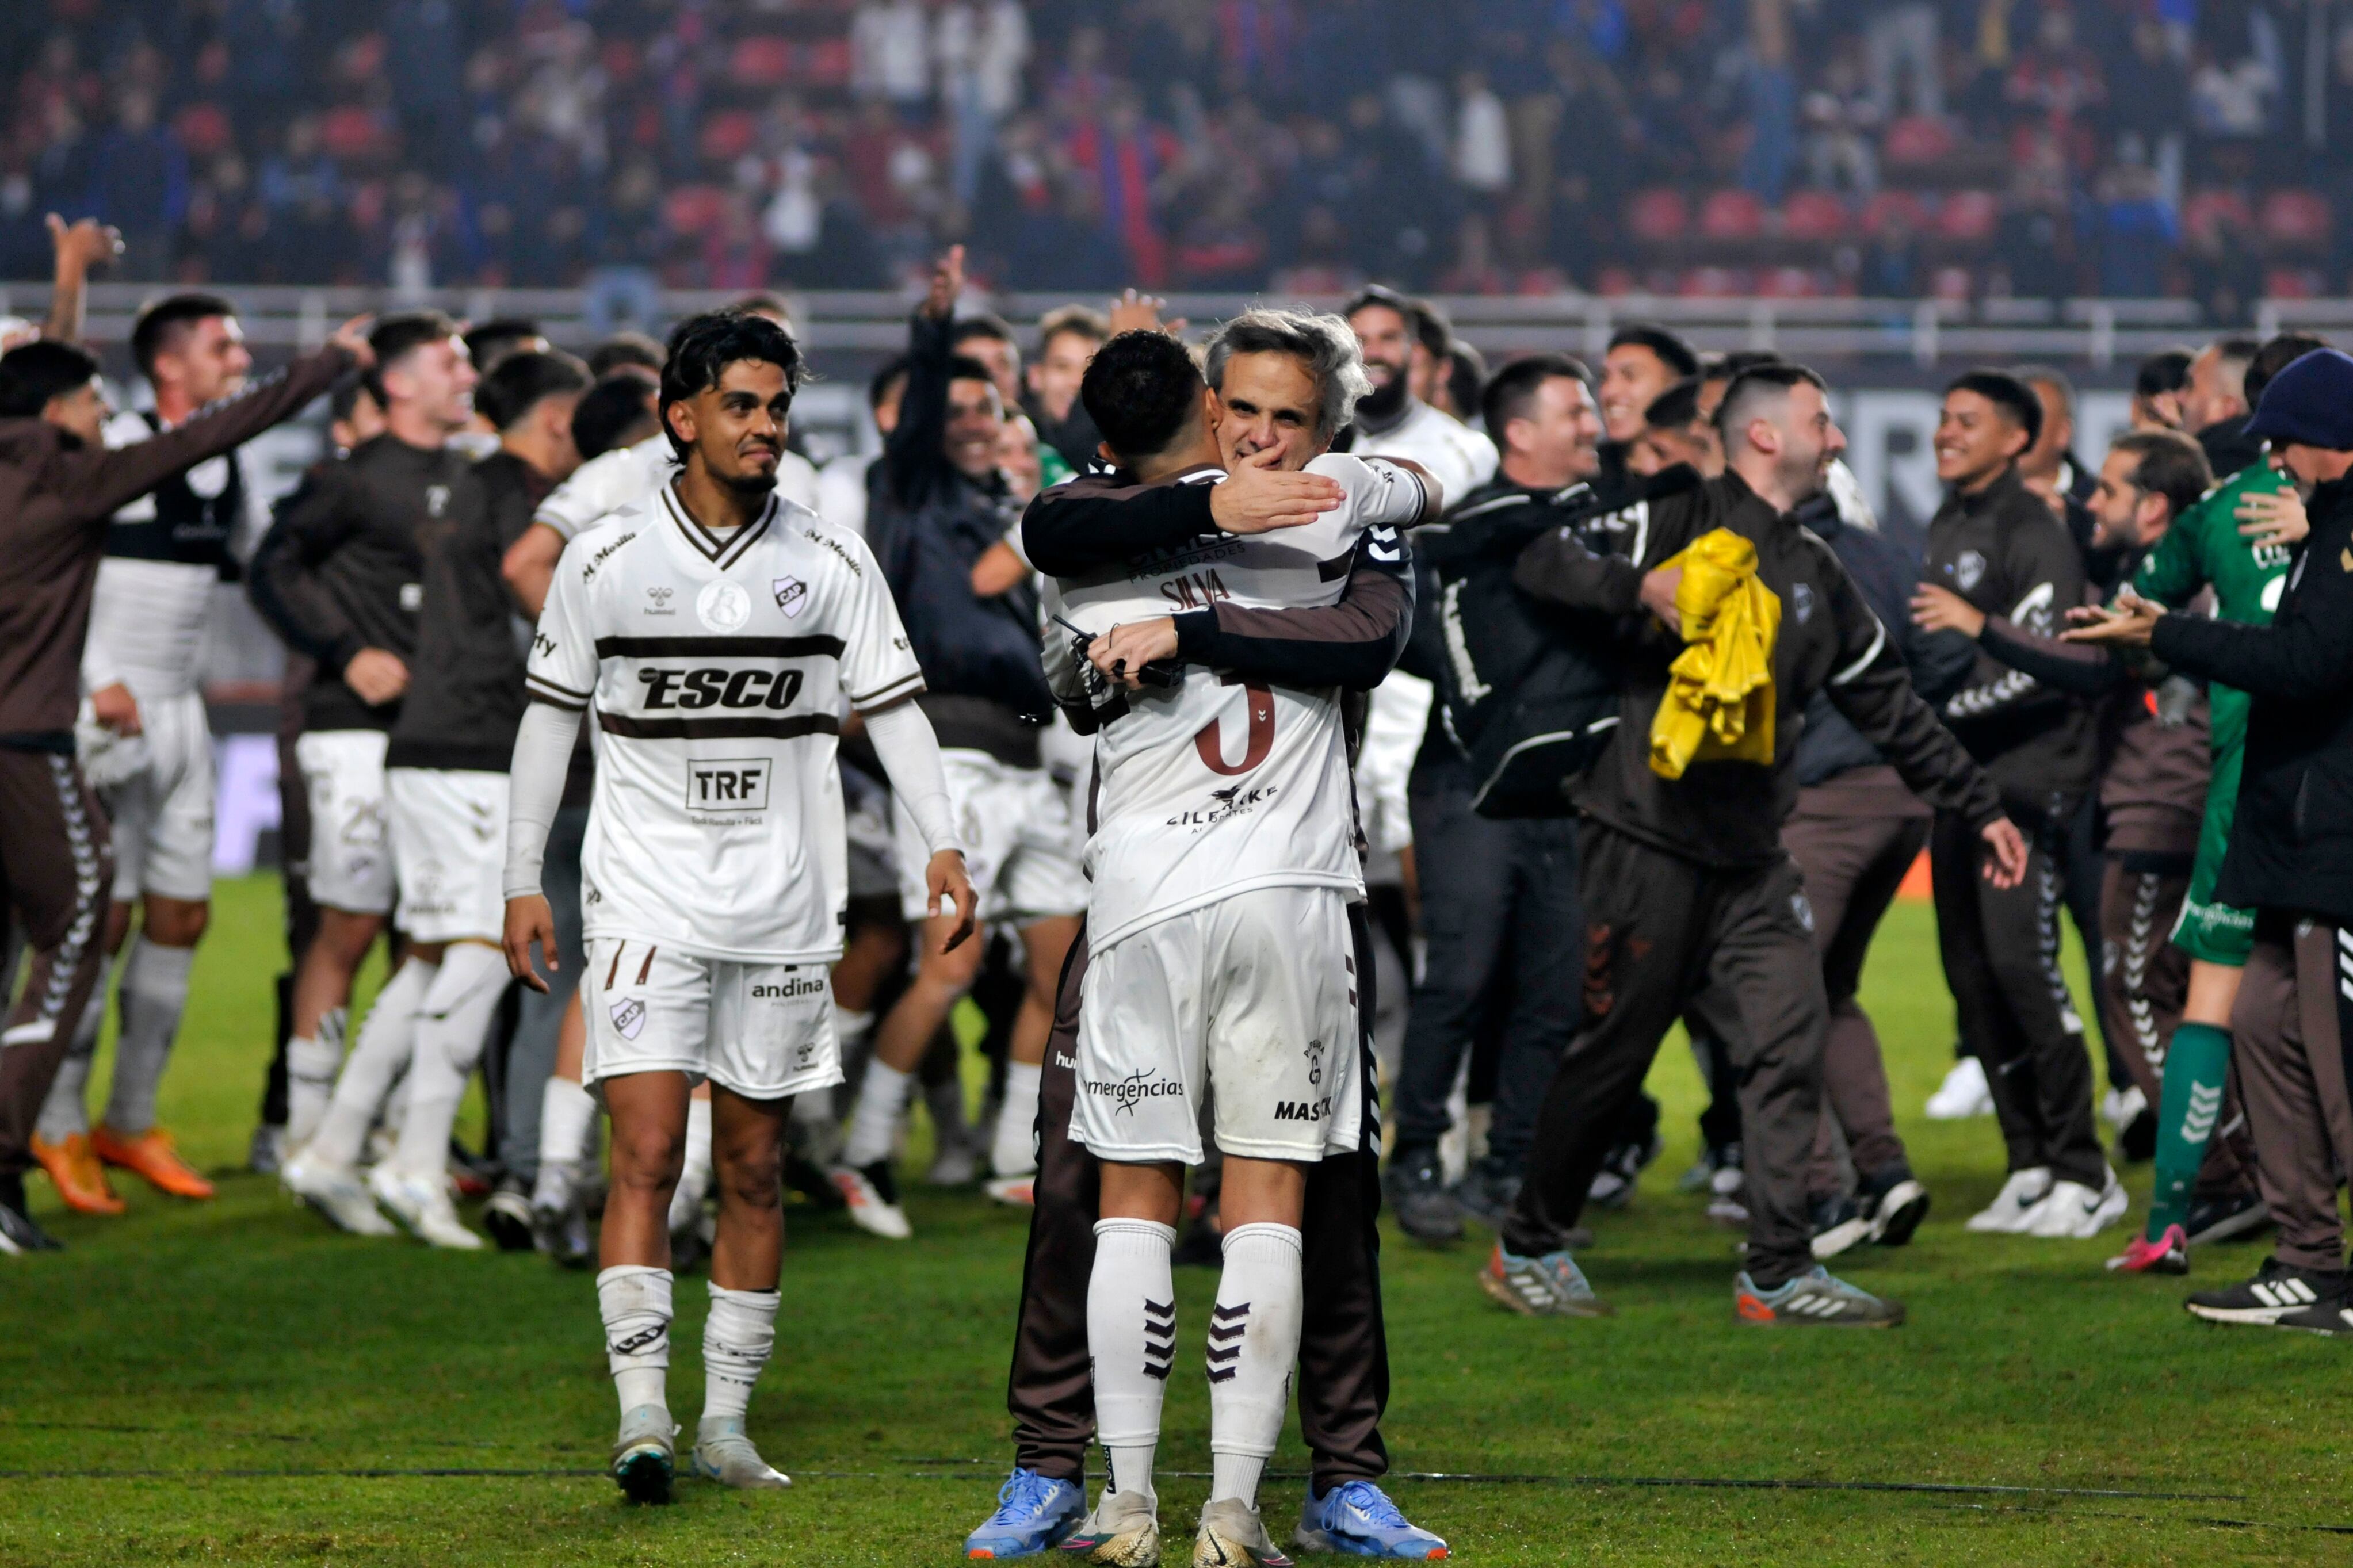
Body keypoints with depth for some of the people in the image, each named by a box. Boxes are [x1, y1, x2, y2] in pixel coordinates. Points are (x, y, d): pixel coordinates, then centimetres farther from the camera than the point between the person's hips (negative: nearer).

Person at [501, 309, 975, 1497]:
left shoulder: (831, 562, 3)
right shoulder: (606, 559, 0)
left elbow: (893, 706, 4)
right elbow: (551, 717, 7)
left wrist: (942, 842, -10)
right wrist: (521, 883, 5)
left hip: (781, 907, 2)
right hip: (644, 897, -2)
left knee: (753, 1167, 7)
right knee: (646, 1153, -13)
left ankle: (727, 1420, 15)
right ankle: (641, 1416, -18)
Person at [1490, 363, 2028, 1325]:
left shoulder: (1816, 576, 17)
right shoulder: (1681, 523, -5)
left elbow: (1890, 706, 24)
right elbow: (1542, 561, -12)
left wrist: (1978, 808, 25)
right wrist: (1641, 586, -28)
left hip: (1752, 857, 7)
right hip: (1648, 840, -7)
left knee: (1793, 1031, -5)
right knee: (1613, 1049, 0)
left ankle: (1780, 1273, -1)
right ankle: (1527, 1248, 17)